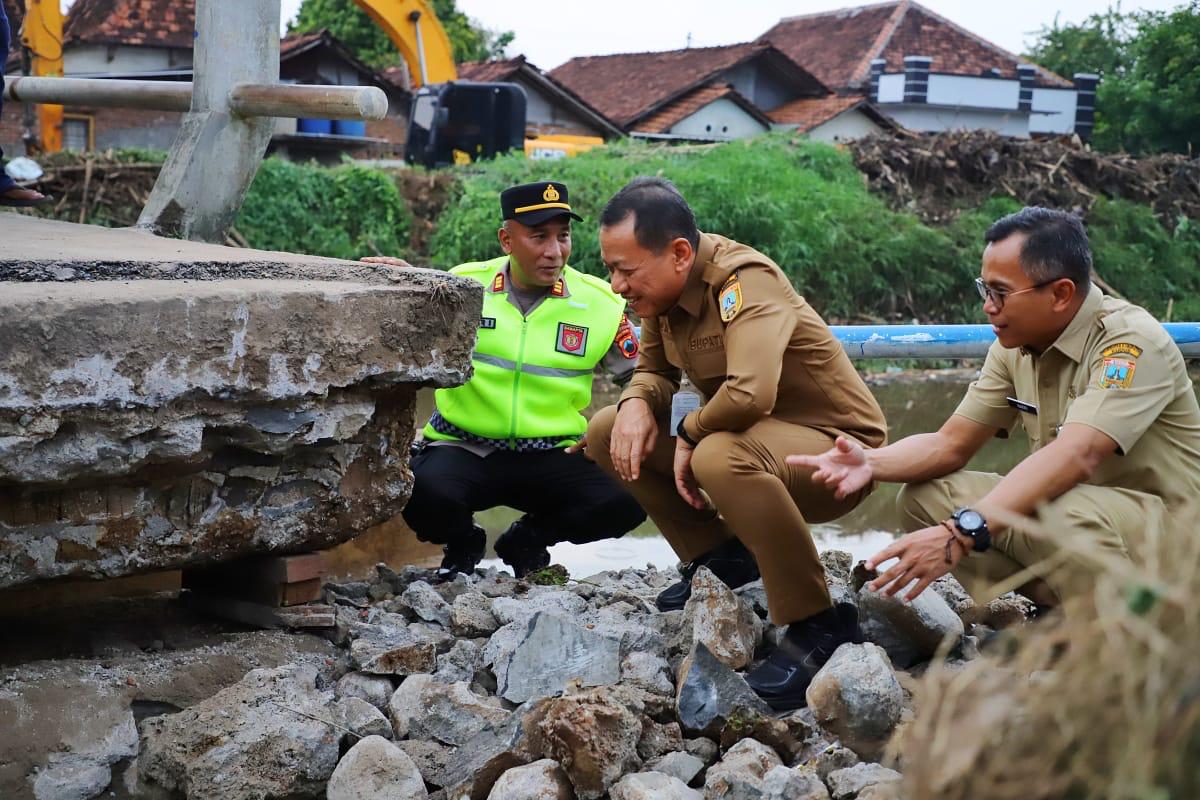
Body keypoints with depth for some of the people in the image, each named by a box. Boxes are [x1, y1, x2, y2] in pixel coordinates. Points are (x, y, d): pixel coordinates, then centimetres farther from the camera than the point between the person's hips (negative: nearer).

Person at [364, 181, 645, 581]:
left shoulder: (600, 303, 0)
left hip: (552, 457, 1)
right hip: (463, 450, -1)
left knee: (628, 498, -25)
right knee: (424, 493, -34)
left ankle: (527, 540, 8)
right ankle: (462, 544, 7)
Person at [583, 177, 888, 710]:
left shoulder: (745, 281, -26)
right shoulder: (663, 288, -1)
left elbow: (750, 392, -40)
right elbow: (654, 371, 14)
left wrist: (690, 435, -21)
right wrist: (637, 403, -10)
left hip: (837, 447, -9)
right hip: (753, 437, 9)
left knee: (721, 457, -40)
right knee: (608, 432, 1)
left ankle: (818, 627, -24)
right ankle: (720, 558, 11)